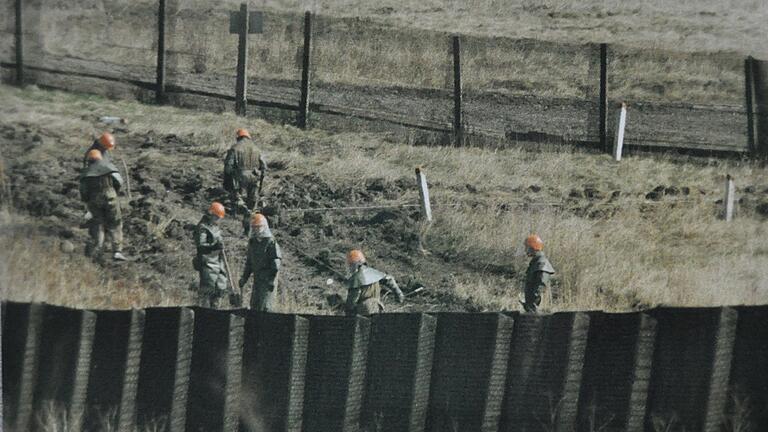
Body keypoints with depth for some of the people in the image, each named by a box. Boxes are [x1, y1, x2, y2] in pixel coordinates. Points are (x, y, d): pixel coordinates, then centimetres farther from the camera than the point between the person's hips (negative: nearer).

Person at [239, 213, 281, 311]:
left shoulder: (270, 242, -10)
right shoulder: (252, 242, 14)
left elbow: (276, 263, -14)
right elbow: (249, 261, 22)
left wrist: (272, 280, -19)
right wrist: (244, 277, 18)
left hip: (268, 278, -8)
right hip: (257, 278, 8)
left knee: (265, 306, -13)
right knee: (254, 305, 9)